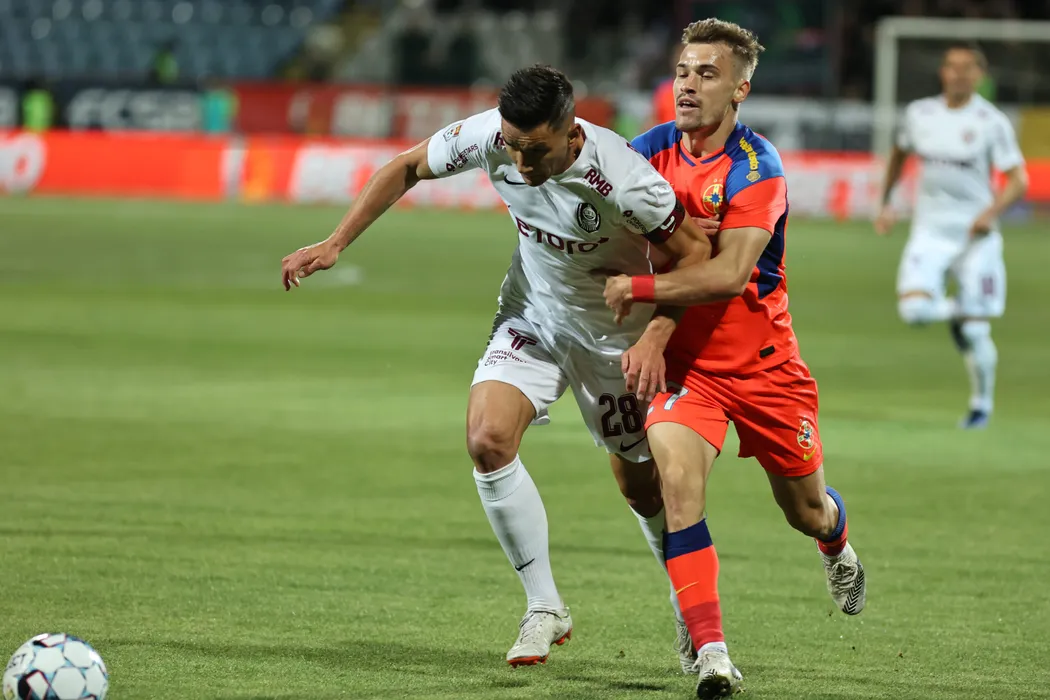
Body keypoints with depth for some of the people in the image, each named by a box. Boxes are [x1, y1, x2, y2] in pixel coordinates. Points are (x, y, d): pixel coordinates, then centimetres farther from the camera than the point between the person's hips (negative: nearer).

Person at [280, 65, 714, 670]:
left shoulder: (620, 178, -35)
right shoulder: (489, 136, -23)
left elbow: (695, 251, -21)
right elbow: (408, 168, -4)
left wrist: (655, 336, -32)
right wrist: (334, 245, -7)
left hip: (614, 332, -3)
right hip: (533, 310, 4)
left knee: (642, 485, 7)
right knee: (488, 439, -18)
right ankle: (545, 609, -4)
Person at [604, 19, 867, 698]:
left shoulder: (756, 168, -20)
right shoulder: (656, 148, -4)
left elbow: (729, 273, -29)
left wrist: (639, 288, -31)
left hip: (763, 361, -2)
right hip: (685, 361, 2)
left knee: (807, 511, 15)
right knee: (677, 476, -26)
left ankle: (838, 547, 55)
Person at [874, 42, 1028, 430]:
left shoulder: (992, 122, -7)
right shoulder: (919, 113, 4)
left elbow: (1018, 180, -7)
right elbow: (899, 154, 24)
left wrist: (991, 212, -23)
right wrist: (886, 203, 16)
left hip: (975, 234, -3)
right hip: (929, 231, 3)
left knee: (975, 333, -1)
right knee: (913, 309, -21)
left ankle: (982, 402, 24)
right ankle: (953, 311, 14)